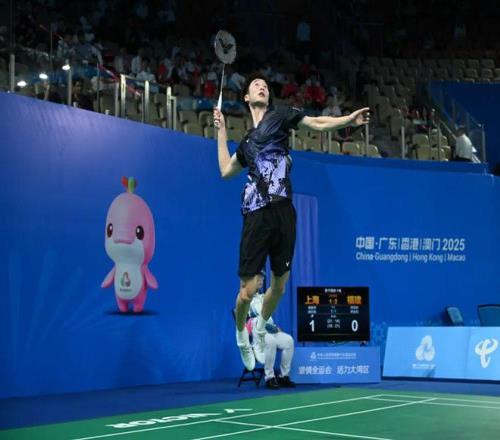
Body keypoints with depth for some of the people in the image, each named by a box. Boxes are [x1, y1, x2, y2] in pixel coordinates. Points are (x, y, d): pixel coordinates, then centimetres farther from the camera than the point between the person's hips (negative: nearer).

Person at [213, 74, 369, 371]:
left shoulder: (279, 116, 12)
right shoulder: (247, 141, 21)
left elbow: (319, 123, 2)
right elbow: (226, 170, 25)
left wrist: (349, 120, -14)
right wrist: (222, 131, 28)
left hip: (283, 212, -1)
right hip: (257, 215, 1)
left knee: (279, 287, 9)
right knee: (248, 289, -3)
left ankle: (261, 328, 36)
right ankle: (241, 335, 25)